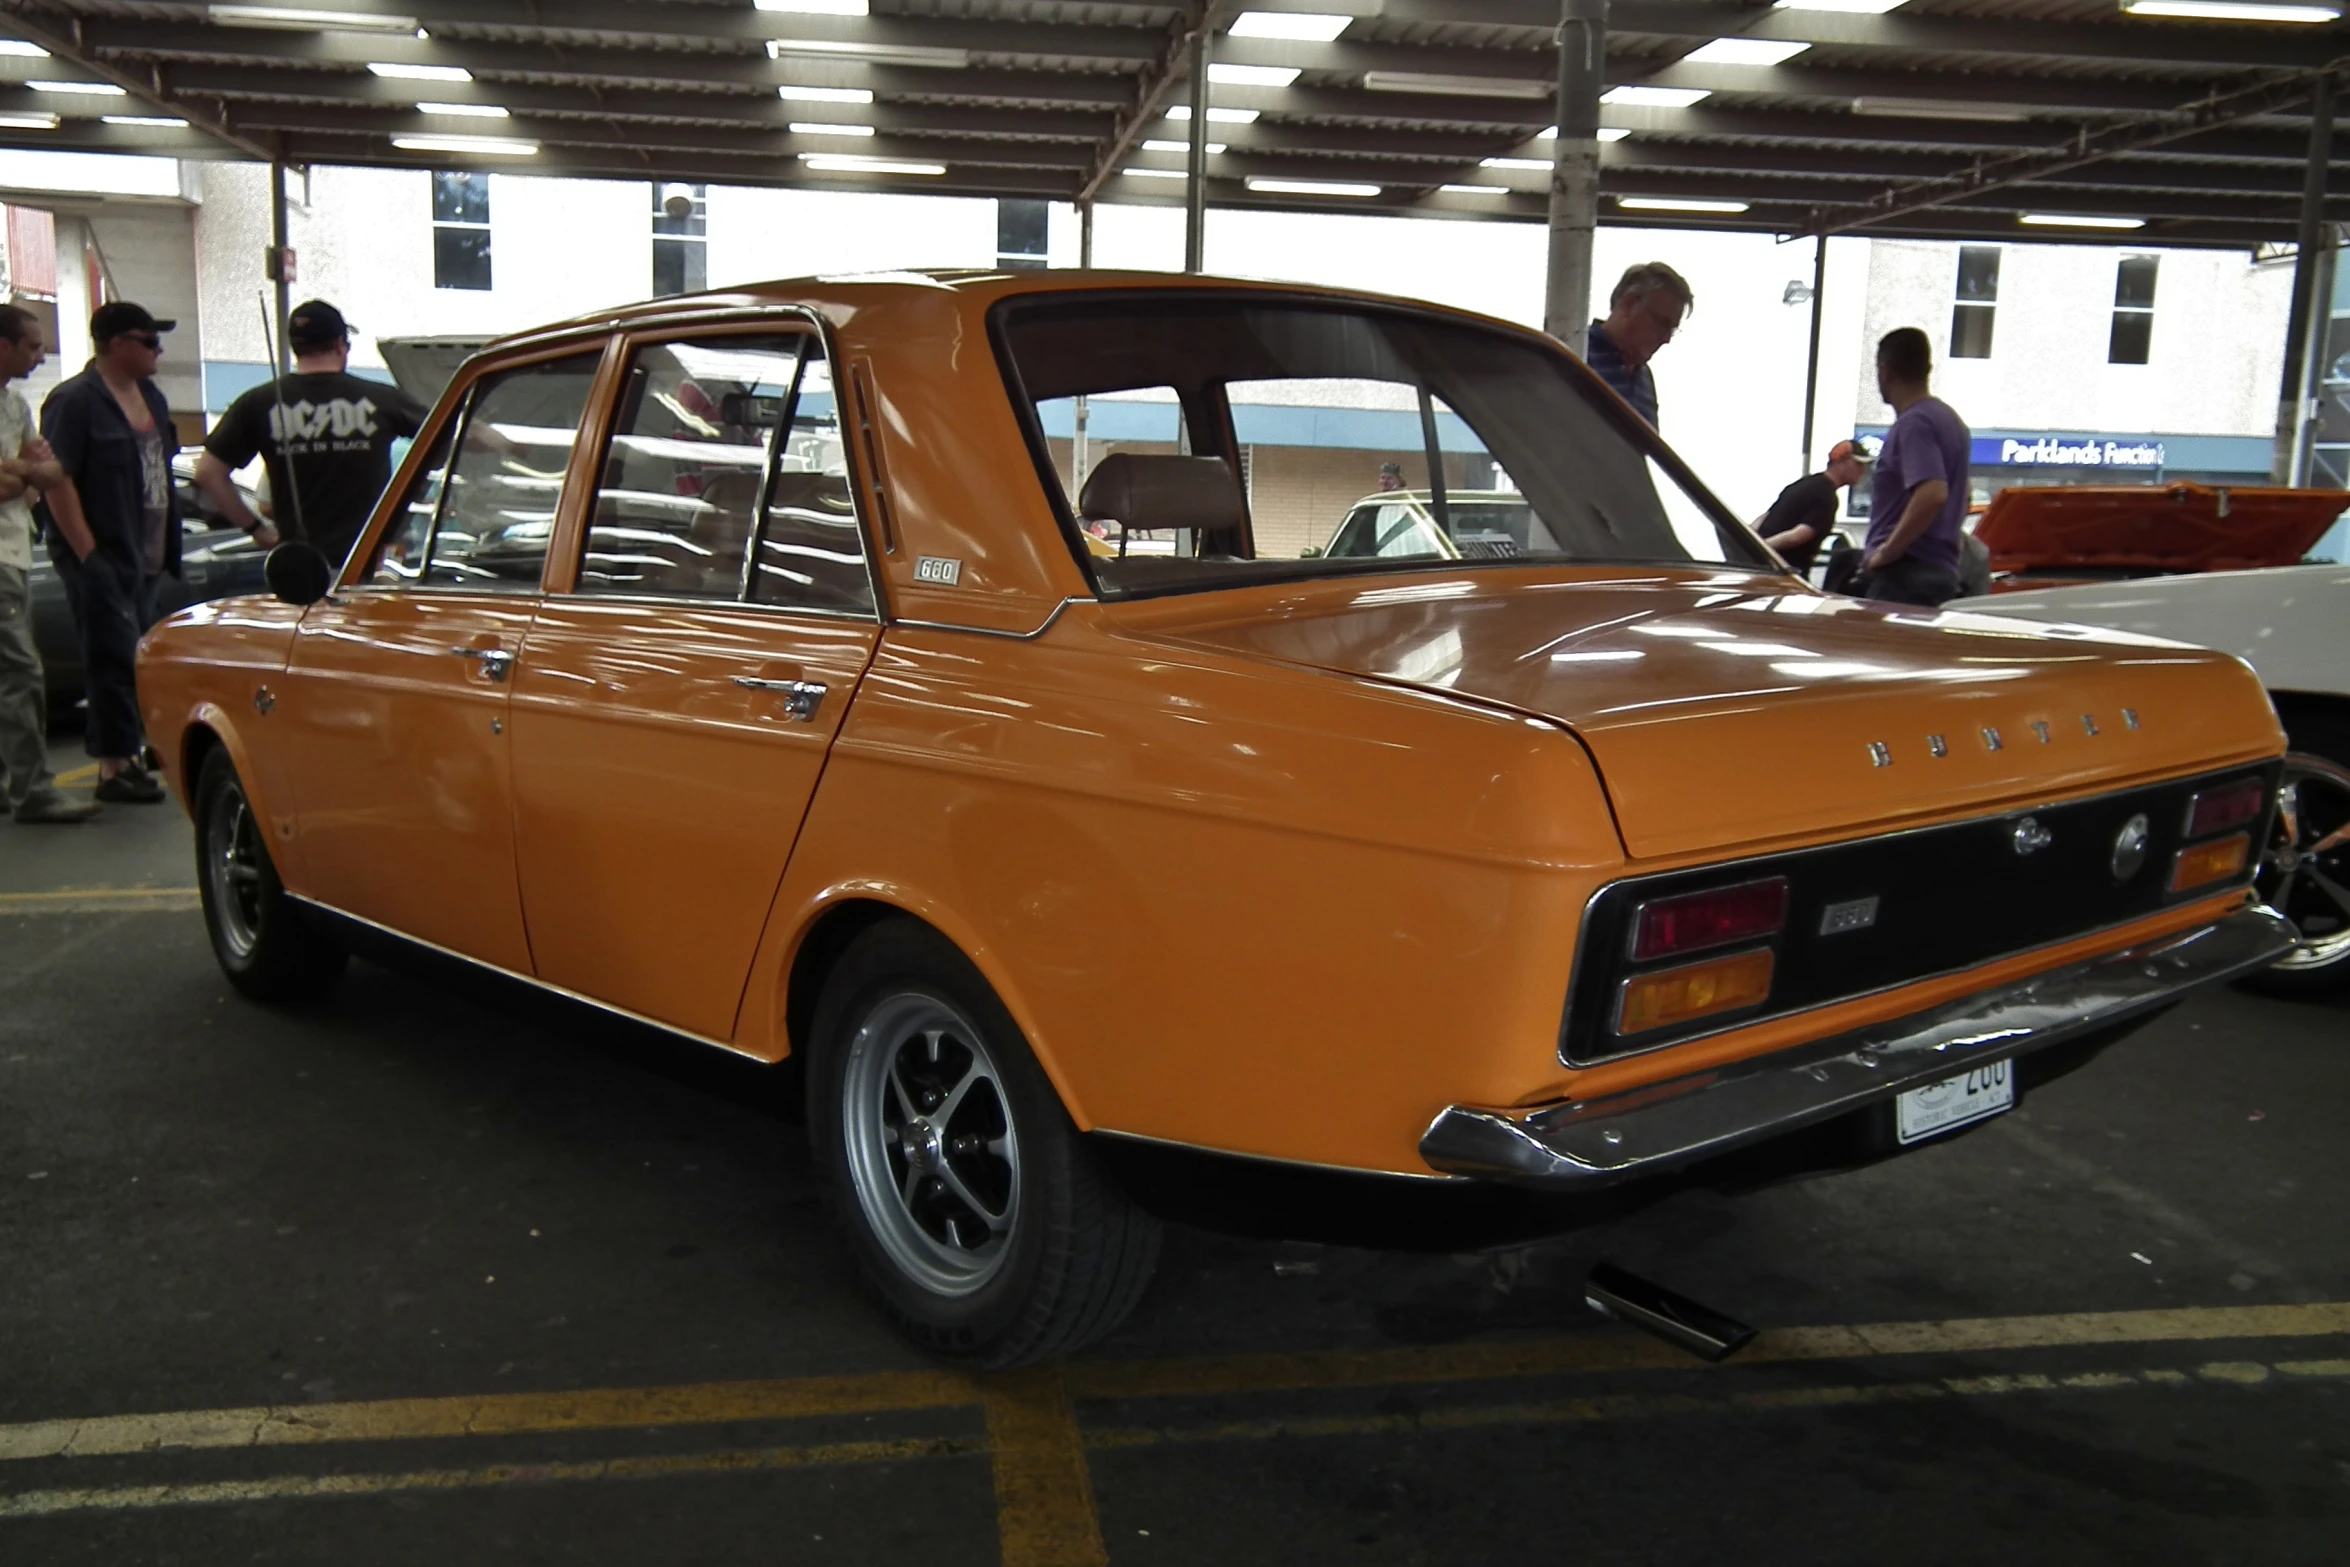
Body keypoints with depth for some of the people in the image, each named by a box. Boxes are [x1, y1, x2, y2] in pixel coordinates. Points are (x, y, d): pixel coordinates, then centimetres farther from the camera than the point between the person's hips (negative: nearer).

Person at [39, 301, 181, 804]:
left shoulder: (150, 398, 14)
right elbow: (57, 480, -16)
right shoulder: (75, 401, -11)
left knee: (133, 662, 14)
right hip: (102, 558, -8)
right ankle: (116, 767, -3)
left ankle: (126, 751, 24)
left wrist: (165, 548, 16)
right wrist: (88, 555, -20)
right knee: (113, 662, -7)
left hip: (145, 557, 8)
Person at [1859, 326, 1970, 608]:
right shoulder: (1948, 418, 19)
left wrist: (1886, 551, -21)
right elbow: (1959, 496, 31)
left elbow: (1932, 494, -28)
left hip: (1904, 575, -10)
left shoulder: (1913, 423, -13)